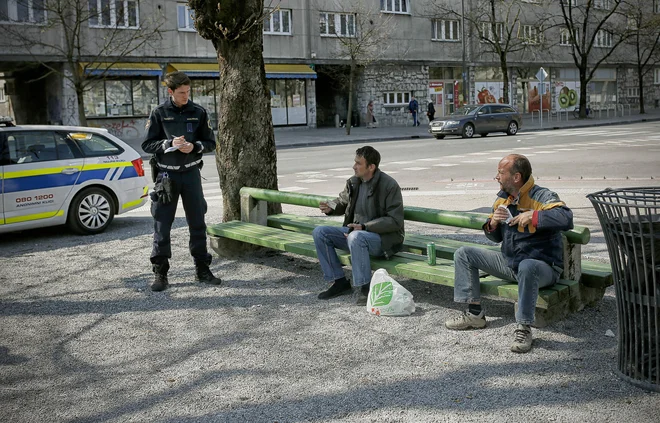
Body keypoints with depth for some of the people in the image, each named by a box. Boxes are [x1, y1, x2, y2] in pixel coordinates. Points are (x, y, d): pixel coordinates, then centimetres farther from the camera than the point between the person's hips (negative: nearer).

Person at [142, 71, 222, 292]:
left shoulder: (198, 112, 2)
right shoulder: (159, 113, -2)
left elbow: (210, 142, 5)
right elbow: (147, 145, -2)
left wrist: (194, 146, -15)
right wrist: (169, 144, -18)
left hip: (191, 173, 2)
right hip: (166, 175, -1)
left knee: (197, 223, 8)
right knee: (162, 225, 1)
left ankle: (202, 269, 20)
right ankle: (160, 273, 10)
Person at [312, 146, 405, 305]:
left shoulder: (389, 186, -15)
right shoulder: (354, 182, 5)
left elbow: (395, 221, -18)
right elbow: (342, 201, 24)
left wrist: (364, 227, -25)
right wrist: (331, 207, -1)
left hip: (384, 237, -8)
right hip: (355, 231, 8)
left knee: (355, 237, -39)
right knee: (319, 232, -6)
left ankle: (364, 289, -26)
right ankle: (339, 282, -3)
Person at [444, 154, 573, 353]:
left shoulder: (542, 197, -15)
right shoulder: (503, 198, 8)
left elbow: (566, 219, -35)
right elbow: (495, 237, 16)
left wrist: (533, 216, -31)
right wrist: (492, 223, -7)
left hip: (543, 267, -8)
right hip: (509, 262, 8)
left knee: (527, 266, -44)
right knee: (464, 253, 3)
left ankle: (524, 328, -29)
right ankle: (474, 313, -1)